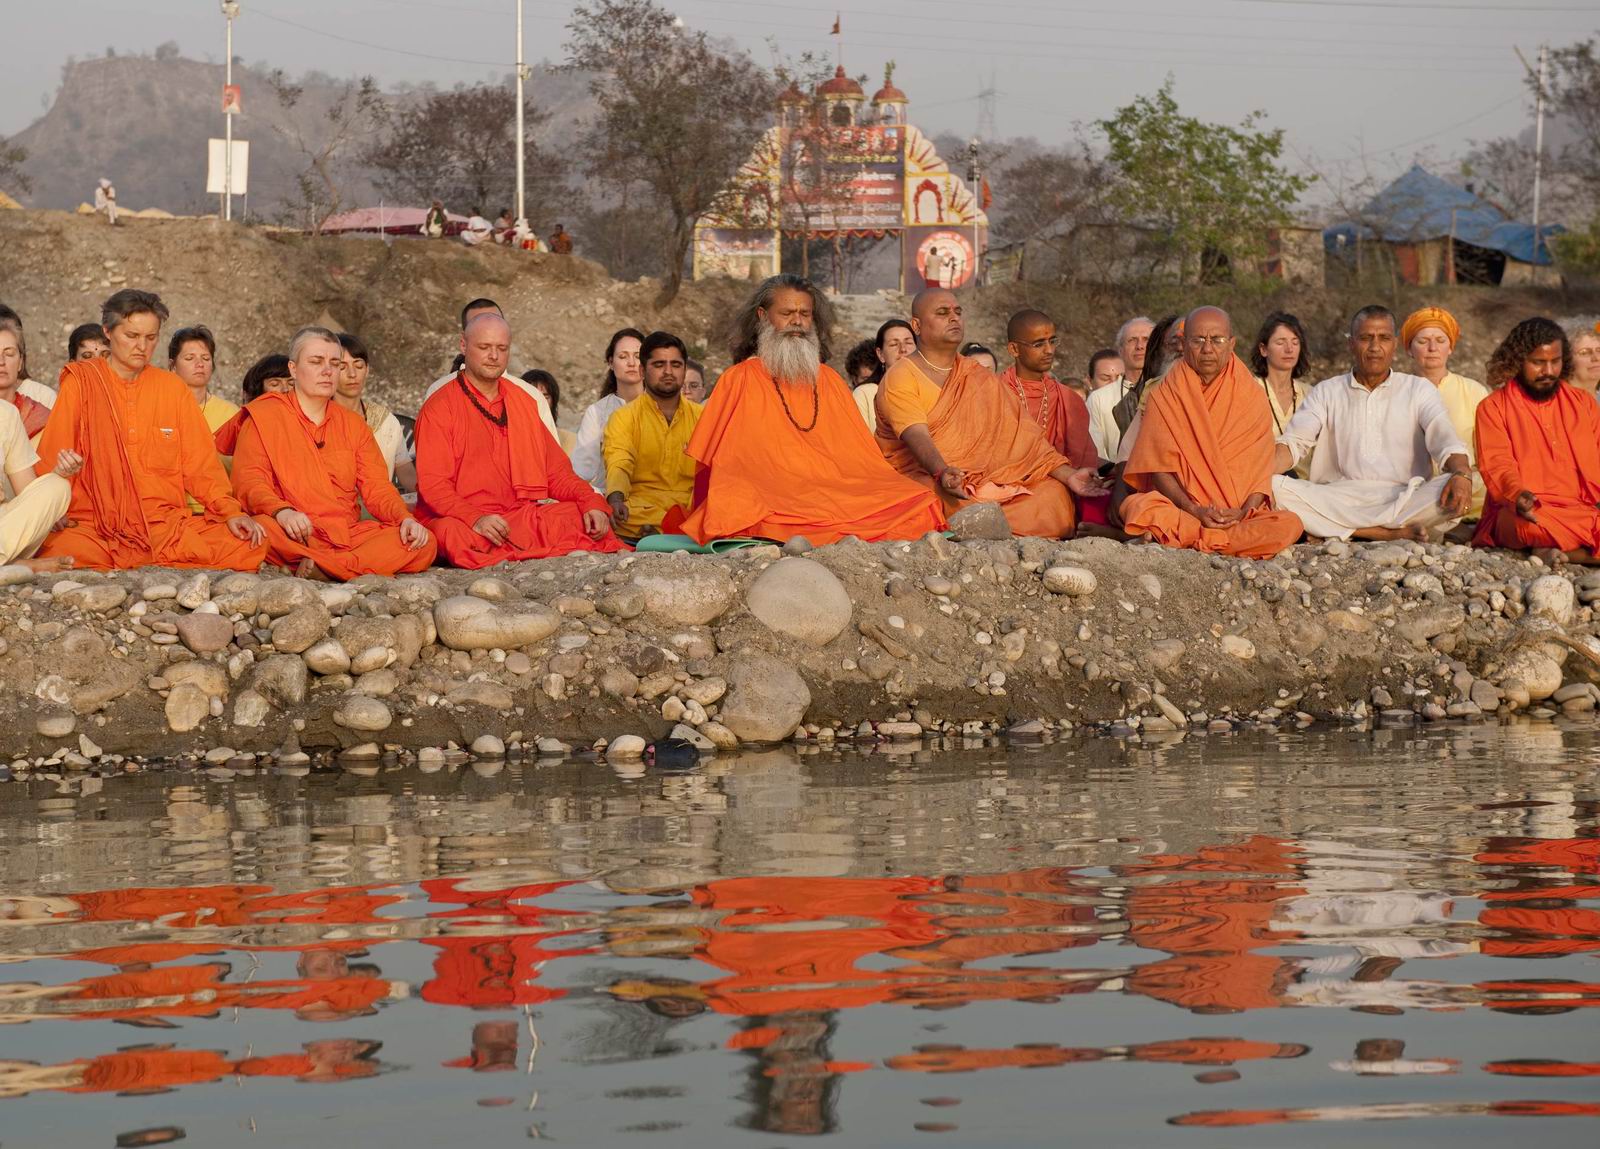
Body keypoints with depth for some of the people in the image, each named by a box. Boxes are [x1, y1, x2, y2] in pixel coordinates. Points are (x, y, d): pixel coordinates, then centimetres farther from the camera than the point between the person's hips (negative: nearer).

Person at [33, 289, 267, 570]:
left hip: (167, 523, 4)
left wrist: (230, 510, -2)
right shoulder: (80, 382, 6)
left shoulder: (172, 388, 14)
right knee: (62, 554, -38)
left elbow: (200, 464, 14)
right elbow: (53, 460, 3)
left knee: (249, 547, -22)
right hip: (95, 525, -4)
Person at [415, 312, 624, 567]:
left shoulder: (522, 402, 19)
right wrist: (475, 518, -28)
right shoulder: (439, 408, 0)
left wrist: (592, 503, -2)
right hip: (461, 520, -4)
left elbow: (556, 472, 18)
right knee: (453, 533, -40)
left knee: (588, 517, -16)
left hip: (522, 516, 4)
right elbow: (433, 484, -10)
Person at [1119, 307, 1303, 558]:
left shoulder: (1253, 397, 9)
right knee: (1136, 507, -33)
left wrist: (1244, 511, -17)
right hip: (1180, 507, -1)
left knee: (1289, 525, -29)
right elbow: (1160, 468, -3)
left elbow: (1259, 467, 2)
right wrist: (1195, 511, -19)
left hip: (1242, 514, 1)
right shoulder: (1165, 396, 6)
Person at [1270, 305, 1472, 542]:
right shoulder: (1326, 392, 17)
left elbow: (1444, 437, -2)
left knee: (1456, 492, -31)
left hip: (1403, 499, -1)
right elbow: (1293, 442, 5)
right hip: (1337, 500, 1)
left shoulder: (1418, 390, 14)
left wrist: (1462, 475, -26)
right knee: (1275, 488, -28)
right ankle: (1393, 533, -32)